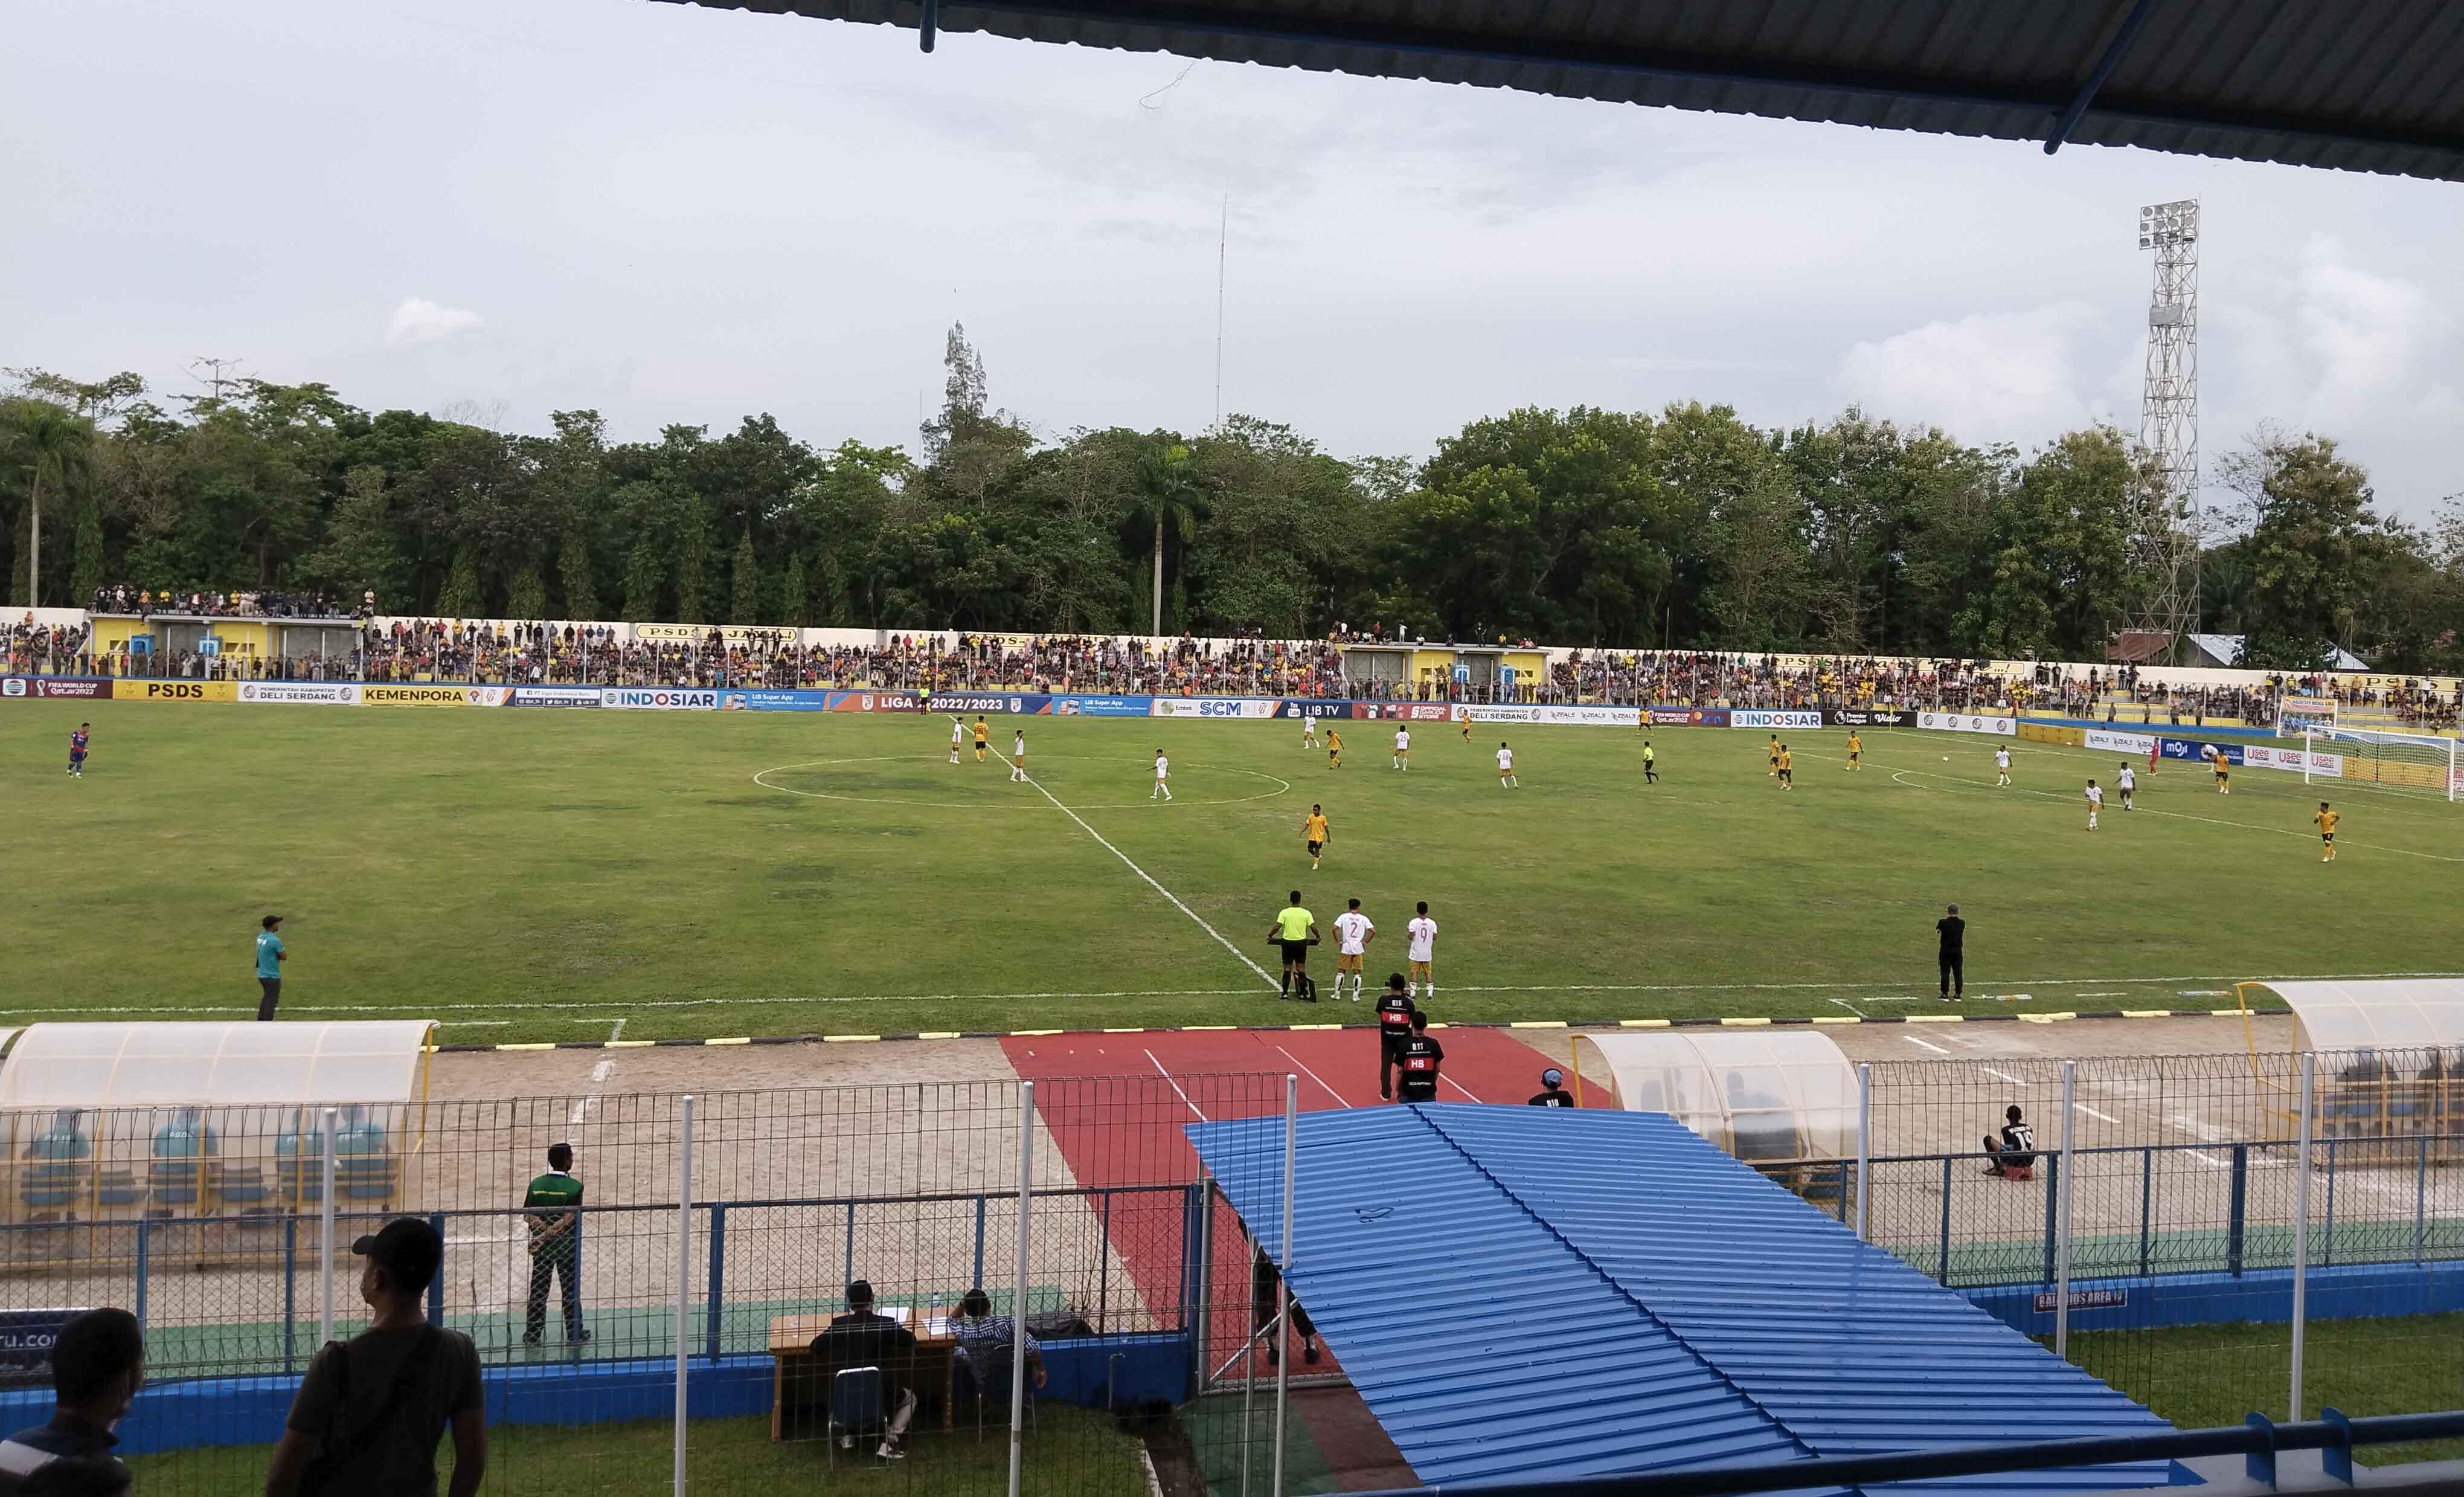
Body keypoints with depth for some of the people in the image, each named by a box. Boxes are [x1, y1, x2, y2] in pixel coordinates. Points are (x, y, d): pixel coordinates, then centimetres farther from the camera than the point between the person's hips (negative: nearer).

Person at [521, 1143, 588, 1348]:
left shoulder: (537, 1184, 0)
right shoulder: (574, 1186, -13)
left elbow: (528, 1215, -4)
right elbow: (569, 1218, -20)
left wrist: (546, 1231, -10)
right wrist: (546, 1234, -18)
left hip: (542, 1246, 3)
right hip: (567, 1245, -3)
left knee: (538, 1290, 10)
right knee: (571, 1291, 8)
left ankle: (532, 1335, 14)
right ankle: (575, 1335, 15)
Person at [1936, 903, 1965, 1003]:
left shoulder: (1944, 922, -13)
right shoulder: (1962, 923, -4)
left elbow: (1937, 928, 7)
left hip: (1946, 951, -3)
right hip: (1958, 951, 3)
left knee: (1945, 973, 1)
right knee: (1958, 973, 10)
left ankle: (1945, 994, -1)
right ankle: (1958, 993, 13)